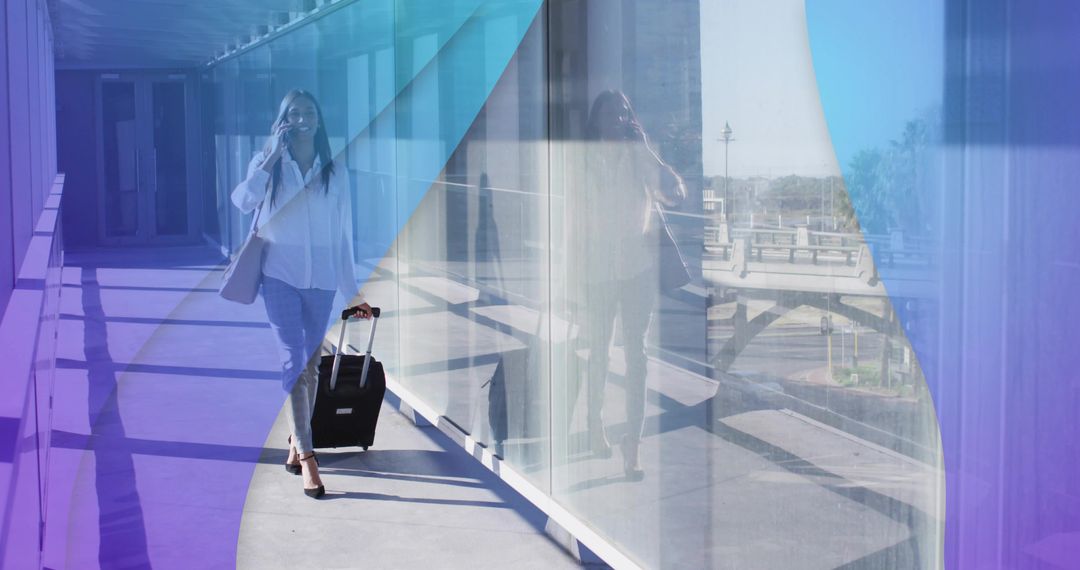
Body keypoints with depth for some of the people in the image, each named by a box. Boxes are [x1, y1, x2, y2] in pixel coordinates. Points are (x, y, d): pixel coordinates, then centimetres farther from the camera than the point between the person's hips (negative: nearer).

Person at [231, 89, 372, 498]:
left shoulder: (334, 173, 8)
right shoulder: (268, 164, 4)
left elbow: (342, 234, 9)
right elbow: (243, 200, -16)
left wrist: (351, 292, 8)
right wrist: (271, 158, -17)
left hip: (321, 279, 2)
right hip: (280, 276, -2)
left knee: (310, 364, 9)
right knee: (294, 360, -10)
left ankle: (296, 441, 25)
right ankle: (306, 455, -11)